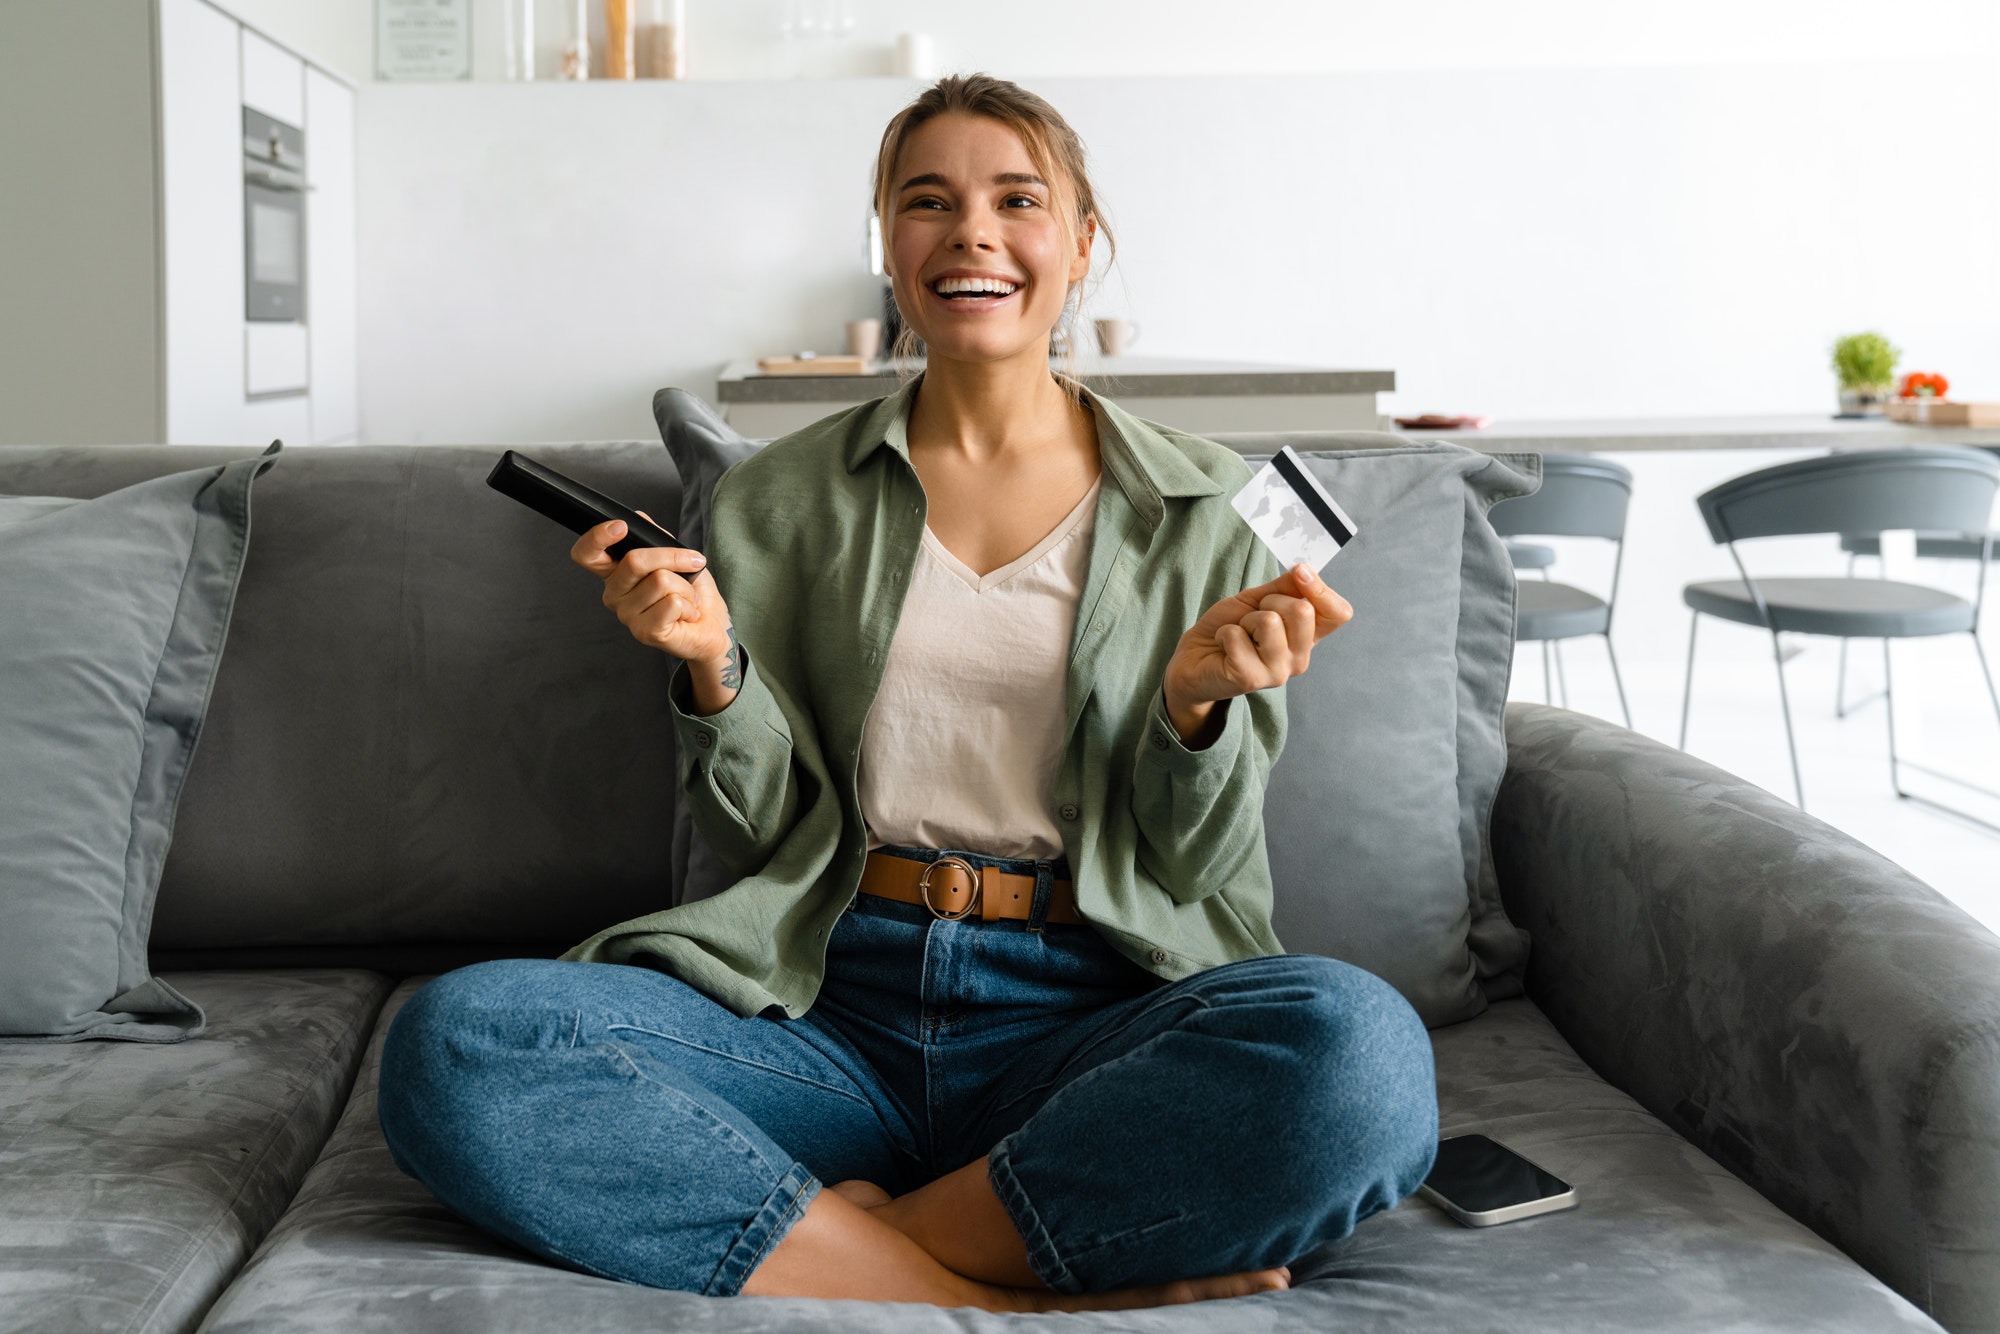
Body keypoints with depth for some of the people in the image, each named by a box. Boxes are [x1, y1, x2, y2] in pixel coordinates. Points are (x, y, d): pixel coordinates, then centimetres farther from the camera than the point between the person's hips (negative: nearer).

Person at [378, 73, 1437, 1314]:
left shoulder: (1200, 506, 9)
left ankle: (847, 1243, -18)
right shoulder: (784, 497, 12)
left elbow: (1198, 864, 8)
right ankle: (1010, 1300, -23)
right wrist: (713, 666, -8)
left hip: (1086, 1014, -1)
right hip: (832, 1003, 1)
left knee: (1358, 1046, -33)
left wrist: (1197, 702, -12)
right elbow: (763, 829, 10)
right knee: (453, 1040, -25)